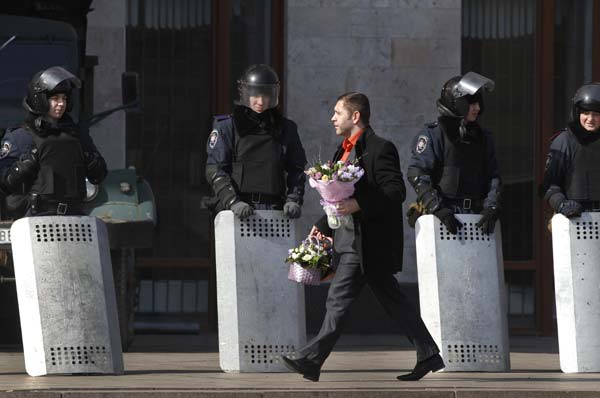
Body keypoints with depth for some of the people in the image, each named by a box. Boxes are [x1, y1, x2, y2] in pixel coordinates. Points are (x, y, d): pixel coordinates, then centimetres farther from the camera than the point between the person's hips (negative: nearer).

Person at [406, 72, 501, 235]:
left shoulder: (483, 138, 15)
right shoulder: (432, 135, -3)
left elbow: (493, 178, 13)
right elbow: (416, 174, -12)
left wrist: (491, 208, -4)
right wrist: (438, 209, -20)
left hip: (475, 215, 5)